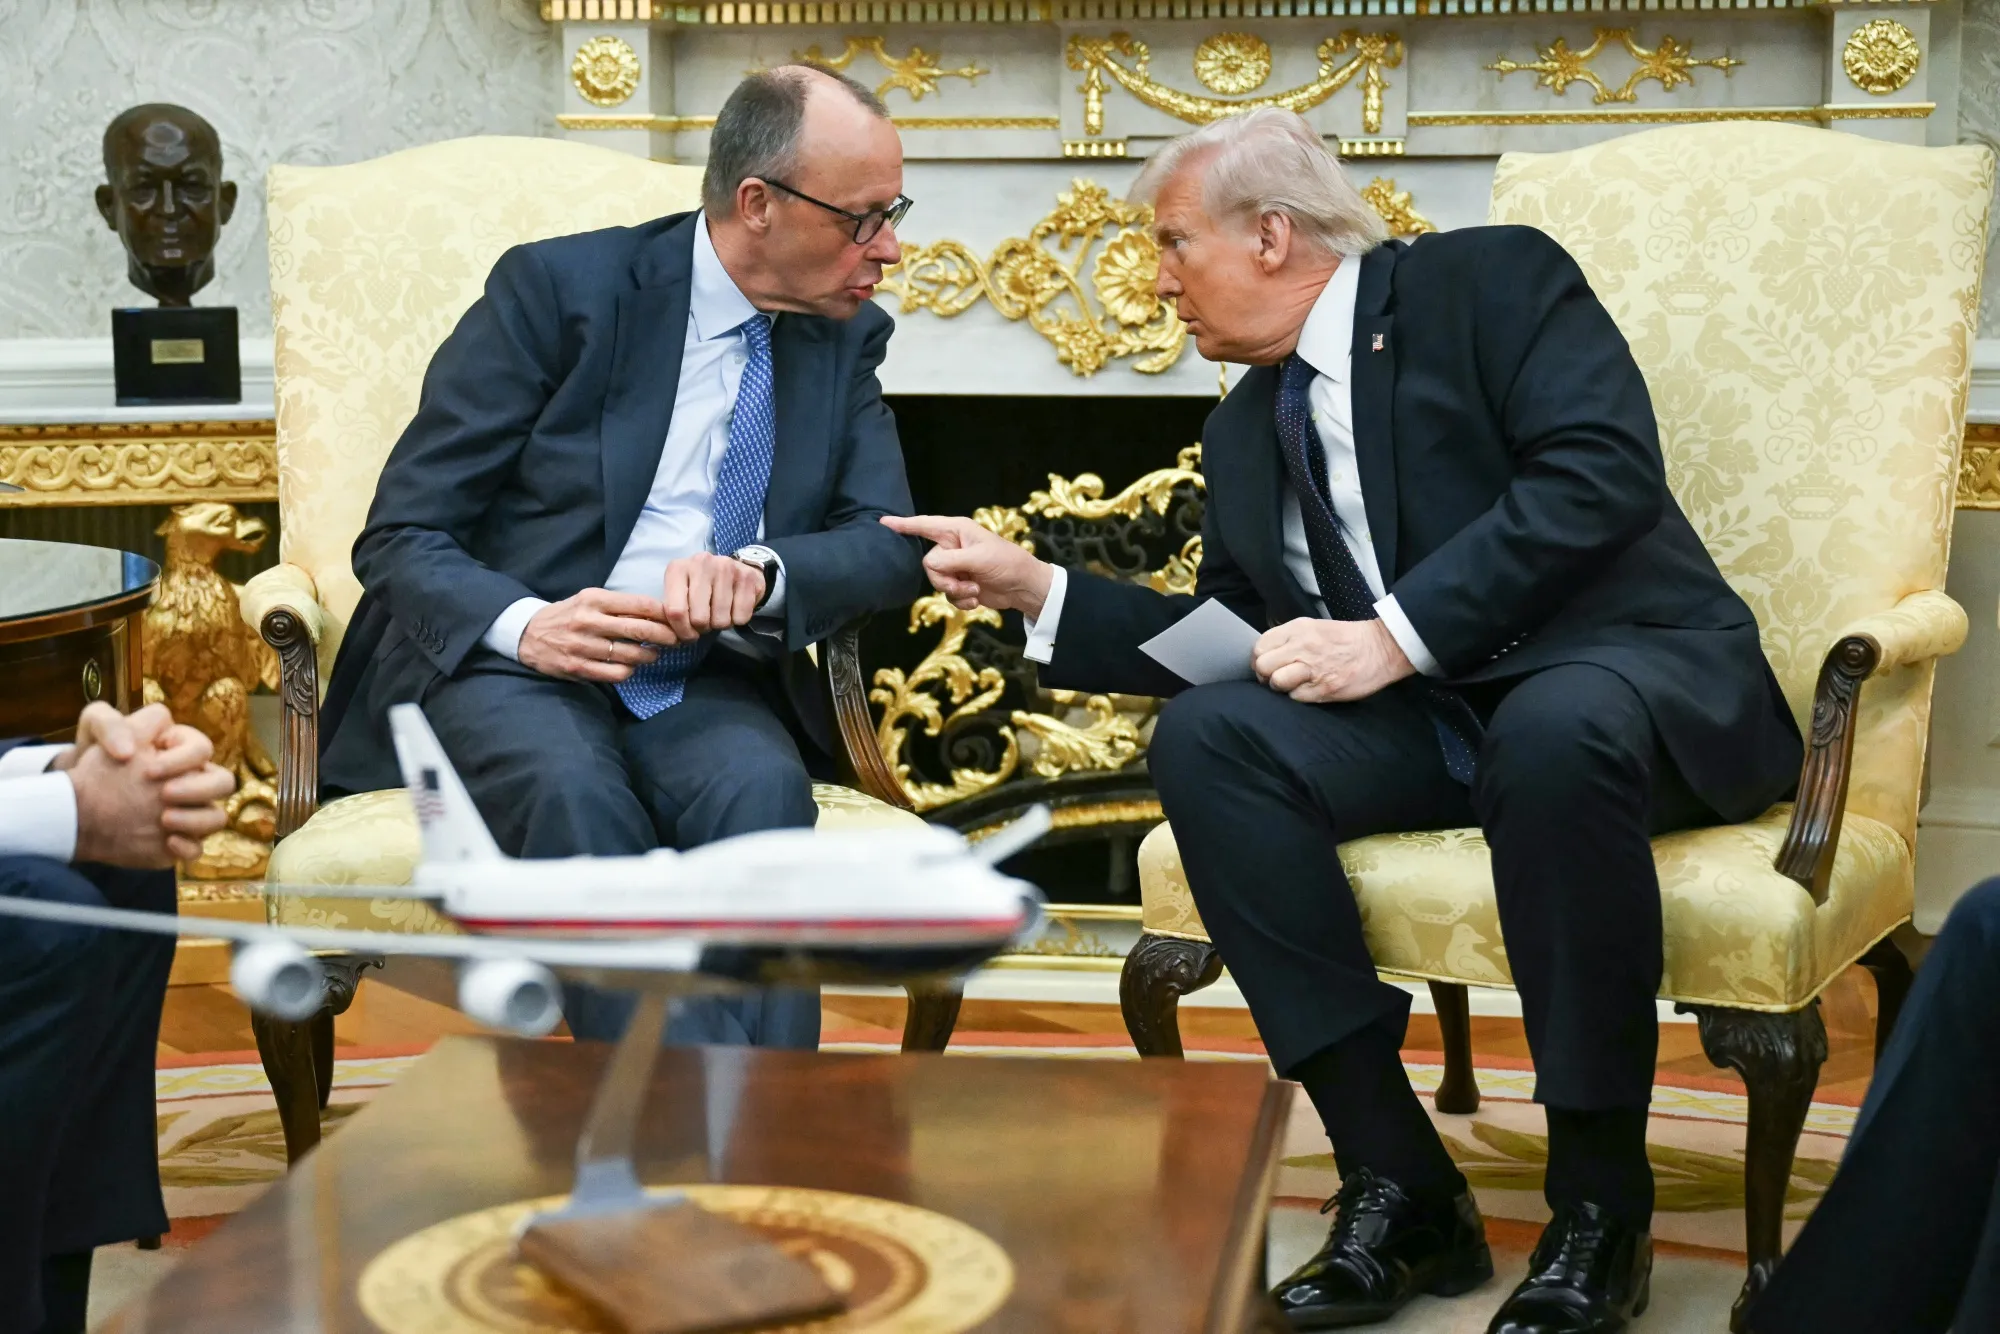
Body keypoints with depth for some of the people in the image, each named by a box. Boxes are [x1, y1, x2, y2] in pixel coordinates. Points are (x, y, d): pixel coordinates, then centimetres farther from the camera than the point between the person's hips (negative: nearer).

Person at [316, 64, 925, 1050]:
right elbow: (400, 537, -6)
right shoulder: (556, 289, -5)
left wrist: (758, 574, -21)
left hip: (702, 687, 3)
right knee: (573, 787, -37)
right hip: (502, 667, -3)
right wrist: (525, 626, -28)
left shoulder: (845, 338, 9)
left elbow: (893, 545, 1)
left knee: (760, 788, -32)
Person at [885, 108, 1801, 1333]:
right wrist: (1033, 587, 12)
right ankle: (1402, 1188, -17)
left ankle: (1602, 1204, -21)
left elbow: (1604, 473, -17)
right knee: (1206, 736, -19)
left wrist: (1393, 635, -19)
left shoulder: (1492, 282, -2)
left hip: (1632, 673, -5)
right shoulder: (1245, 431, 18)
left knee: (1554, 730, -39)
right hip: (1433, 718, 6)